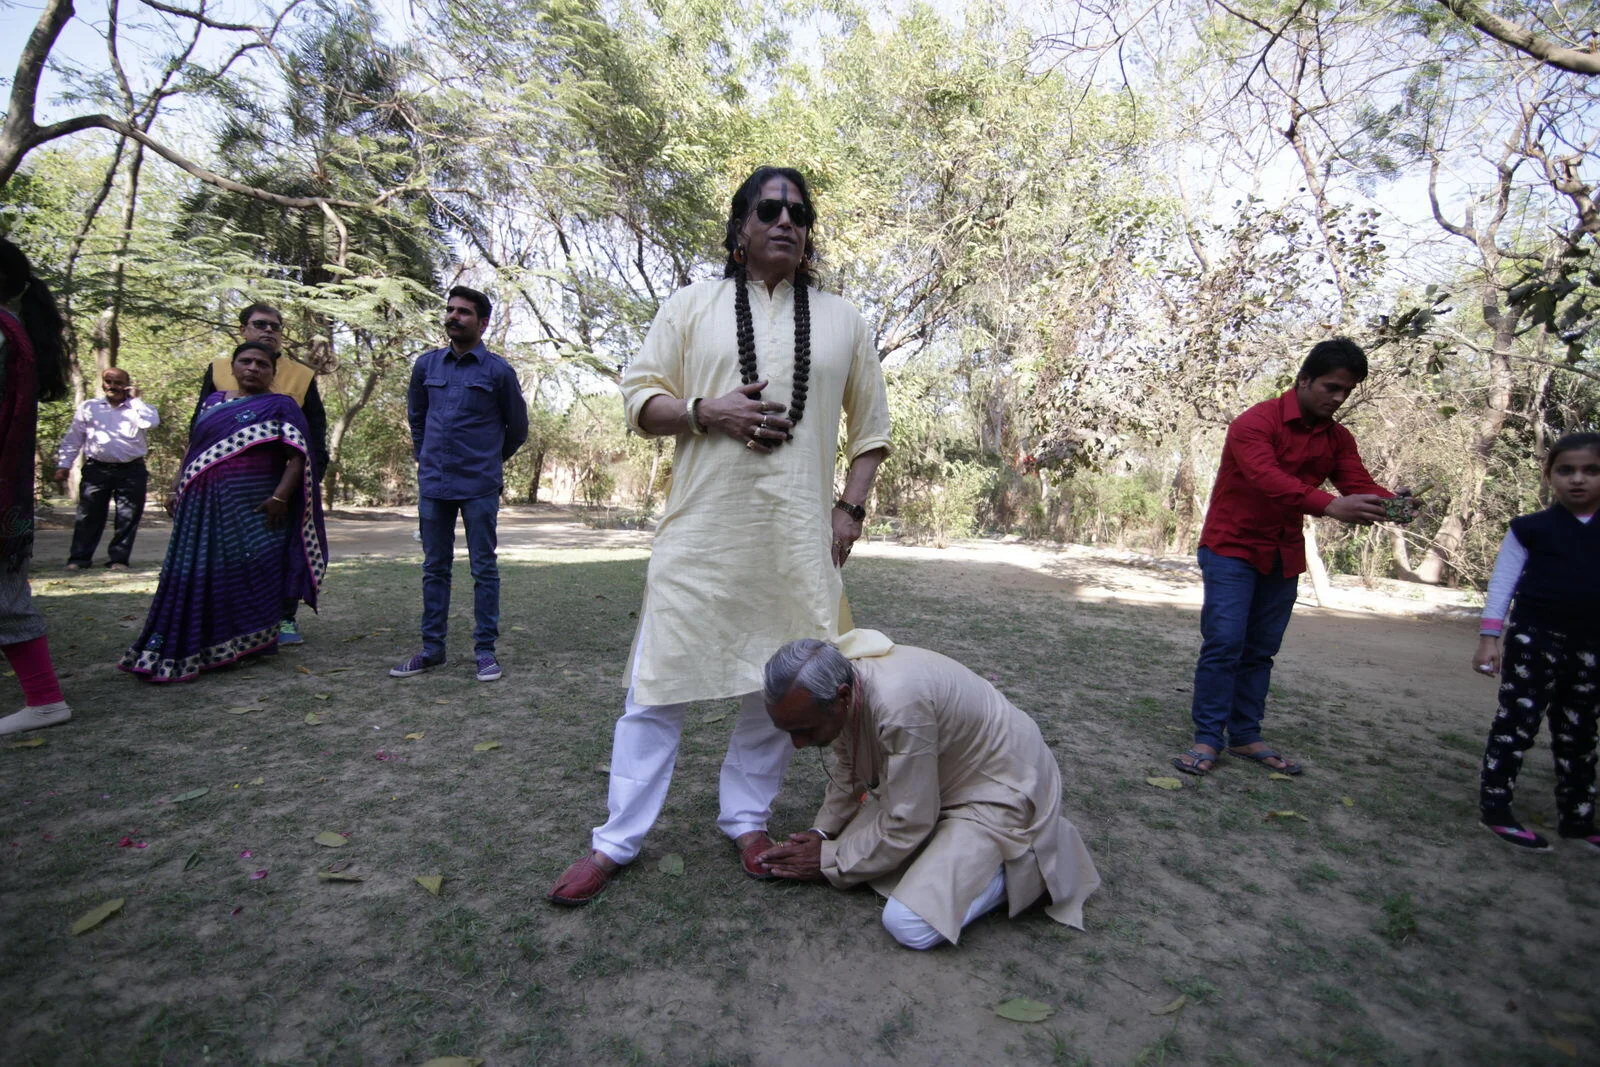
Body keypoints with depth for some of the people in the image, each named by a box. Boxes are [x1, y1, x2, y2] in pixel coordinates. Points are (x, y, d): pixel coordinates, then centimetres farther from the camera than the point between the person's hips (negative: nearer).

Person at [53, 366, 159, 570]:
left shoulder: (138, 408, 8)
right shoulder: (88, 407, 12)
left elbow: (151, 423, -17)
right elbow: (72, 439, 13)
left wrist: (135, 399, -6)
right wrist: (64, 465, 7)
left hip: (131, 471, -1)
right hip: (97, 469, 1)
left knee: (127, 517, 0)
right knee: (89, 515, 3)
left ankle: (119, 558, 7)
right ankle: (79, 557, 10)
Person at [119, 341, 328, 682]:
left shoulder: (280, 407, 1)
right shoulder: (213, 401, 17)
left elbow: (298, 458, -8)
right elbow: (193, 450, 21)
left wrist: (279, 497, -18)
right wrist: (176, 489, 13)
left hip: (252, 511, -5)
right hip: (202, 508, 5)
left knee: (245, 576, -3)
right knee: (195, 577, 7)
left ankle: (244, 646, 7)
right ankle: (190, 648, 16)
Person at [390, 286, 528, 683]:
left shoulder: (498, 371, -3)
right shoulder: (427, 364, 8)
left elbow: (517, 427, 8)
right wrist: (425, 457, 18)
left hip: (479, 486, -4)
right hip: (432, 484, 4)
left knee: (484, 569, 2)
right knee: (434, 568, 10)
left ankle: (485, 650, 9)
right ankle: (432, 648, 20)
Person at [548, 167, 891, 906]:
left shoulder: (842, 321, 14)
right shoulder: (691, 307, 10)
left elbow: (870, 427, 16)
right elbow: (640, 398, 6)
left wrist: (851, 508, 4)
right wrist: (706, 411, -12)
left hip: (799, 536, 2)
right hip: (701, 531, -1)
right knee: (660, 680, 1)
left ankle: (747, 818, 29)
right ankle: (617, 840, 15)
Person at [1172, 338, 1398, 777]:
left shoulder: (1337, 438, 7)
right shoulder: (1256, 422, -15)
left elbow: (1359, 484, -7)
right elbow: (1267, 478, -32)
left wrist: (1390, 504, -30)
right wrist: (1330, 506, -45)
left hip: (1283, 556, 7)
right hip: (1232, 547, -6)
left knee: (1260, 651, 9)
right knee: (1224, 643, -12)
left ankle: (1245, 737, 17)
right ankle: (1207, 739, -5)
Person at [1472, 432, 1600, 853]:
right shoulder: (1531, 529, -3)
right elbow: (1502, 583, -3)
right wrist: (1488, 637, -8)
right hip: (1534, 639, -4)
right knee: (1517, 723, -4)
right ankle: (1495, 808, 3)